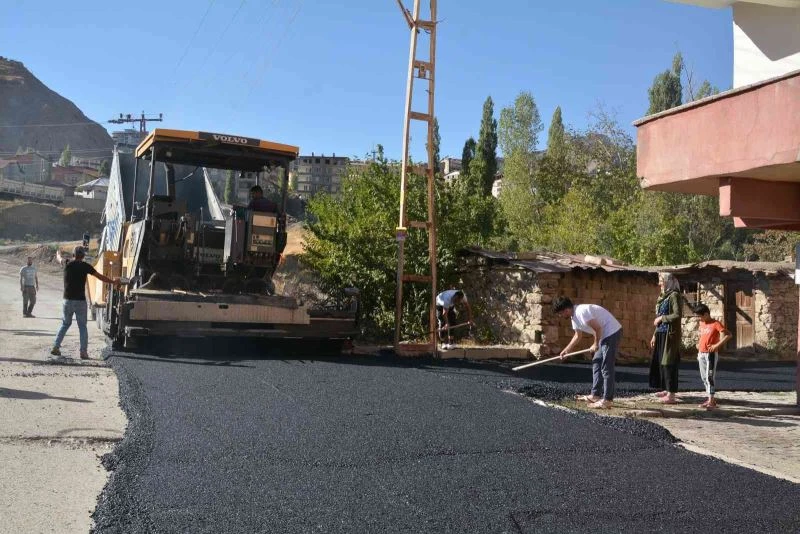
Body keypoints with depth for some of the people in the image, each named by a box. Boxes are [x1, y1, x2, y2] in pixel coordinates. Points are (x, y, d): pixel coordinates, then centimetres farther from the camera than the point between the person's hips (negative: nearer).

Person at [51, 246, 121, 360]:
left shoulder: (67, 265, 2)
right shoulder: (85, 266, -5)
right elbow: (100, 277, 1)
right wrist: (113, 281, 14)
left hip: (68, 300, 3)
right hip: (80, 301, -3)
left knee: (65, 324, 18)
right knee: (82, 327, 3)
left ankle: (56, 347, 13)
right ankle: (83, 351, -2)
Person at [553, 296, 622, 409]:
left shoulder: (582, 312, -22)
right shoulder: (574, 316, 11)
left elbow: (598, 328, -22)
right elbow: (577, 336, 23)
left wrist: (596, 345, -8)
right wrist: (566, 350, 20)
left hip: (612, 333, -10)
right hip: (605, 335, 10)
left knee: (606, 368, -9)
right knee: (596, 363, 14)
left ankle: (607, 400, -7)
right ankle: (595, 395, 19)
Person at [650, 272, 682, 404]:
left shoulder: (674, 295, -10)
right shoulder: (663, 296, 16)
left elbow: (677, 315, -20)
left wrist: (661, 318, -11)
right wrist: (655, 335, 15)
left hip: (670, 334, -9)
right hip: (661, 334, 9)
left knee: (668, 363, -8)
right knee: (660, 362, 13)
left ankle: (671, 395, -5)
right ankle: (666, 390, 25)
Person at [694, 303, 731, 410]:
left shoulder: (716, 324, -12)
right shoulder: (701, 324, 11)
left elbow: (728, 335, -19)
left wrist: (717, 345, -23)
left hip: (711, 354, -8)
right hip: (701, 354, 8)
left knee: (709, 377, -12)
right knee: (704, 378, 11)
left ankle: (711, 402, -12)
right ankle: (711, 399, 19)